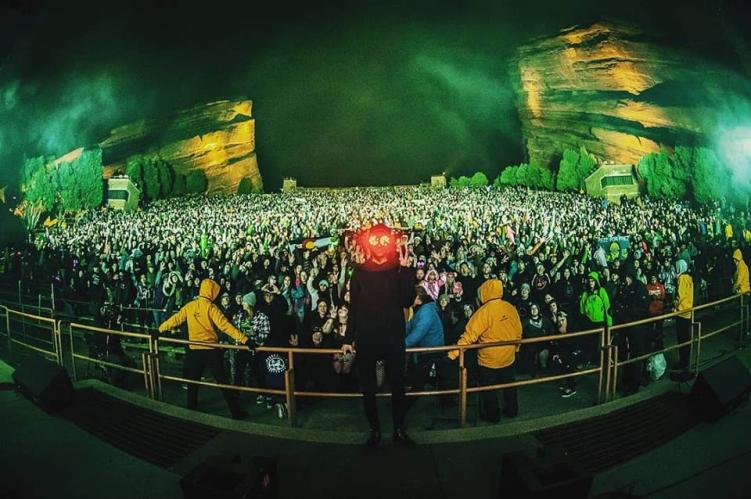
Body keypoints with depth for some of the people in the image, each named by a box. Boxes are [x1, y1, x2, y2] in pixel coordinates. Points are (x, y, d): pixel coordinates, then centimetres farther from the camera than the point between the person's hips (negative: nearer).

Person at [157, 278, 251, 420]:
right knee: (223, 381, 1)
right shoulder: (211, 307, -12)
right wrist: (244, 339, -25)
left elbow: (175, 319, 8)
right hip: (211, 350, -3)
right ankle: (236, 412, 4)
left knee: (192, 381, 21)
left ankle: (191, 409, 31)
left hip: (194, 350, 4)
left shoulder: (189, 306, 1)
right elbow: (224, 325, -20)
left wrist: (160, 329, 24)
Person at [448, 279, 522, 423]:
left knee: (489, 388, 12)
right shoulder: (511, 308, -4)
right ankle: (512, 410, 36)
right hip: (509, 357, 6)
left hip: (489, 359, -6)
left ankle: (492, 414, 23)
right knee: (508, 384, 22)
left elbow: (469, 335, -26)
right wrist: (515, 348, 24)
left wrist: (453, 354, -24)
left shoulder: (484, 311, -23)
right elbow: (518, 331, 7)